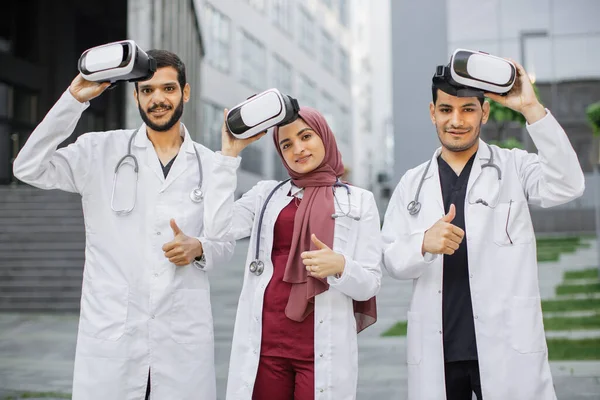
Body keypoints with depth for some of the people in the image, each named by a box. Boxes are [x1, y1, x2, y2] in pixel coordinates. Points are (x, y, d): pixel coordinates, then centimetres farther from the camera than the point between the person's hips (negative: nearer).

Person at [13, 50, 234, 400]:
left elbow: (226, 242, 15)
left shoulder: (210, 165, 9)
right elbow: (30, 168, -9)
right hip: (110, 333, -1)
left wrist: (198, 248, -8)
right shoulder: (101, 151, 3)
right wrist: (75, 97, -13)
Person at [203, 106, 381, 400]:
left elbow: (370, 284, 3)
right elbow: (218, 228, -5)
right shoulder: (266, 193, 12)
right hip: (265, 341, 2)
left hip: (323, 348, -1)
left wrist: (340, 266, -19)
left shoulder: (358, 201, 6)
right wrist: (230, 154, -2)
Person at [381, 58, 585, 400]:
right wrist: (424, 243, -17)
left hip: (507, 348, -2)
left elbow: (568, 186, -15)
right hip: (436, 351, 3)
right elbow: (392, 260, 5)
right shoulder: (413, 183, 11)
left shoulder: (514, 167, 4)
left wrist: (532, 109, -21)